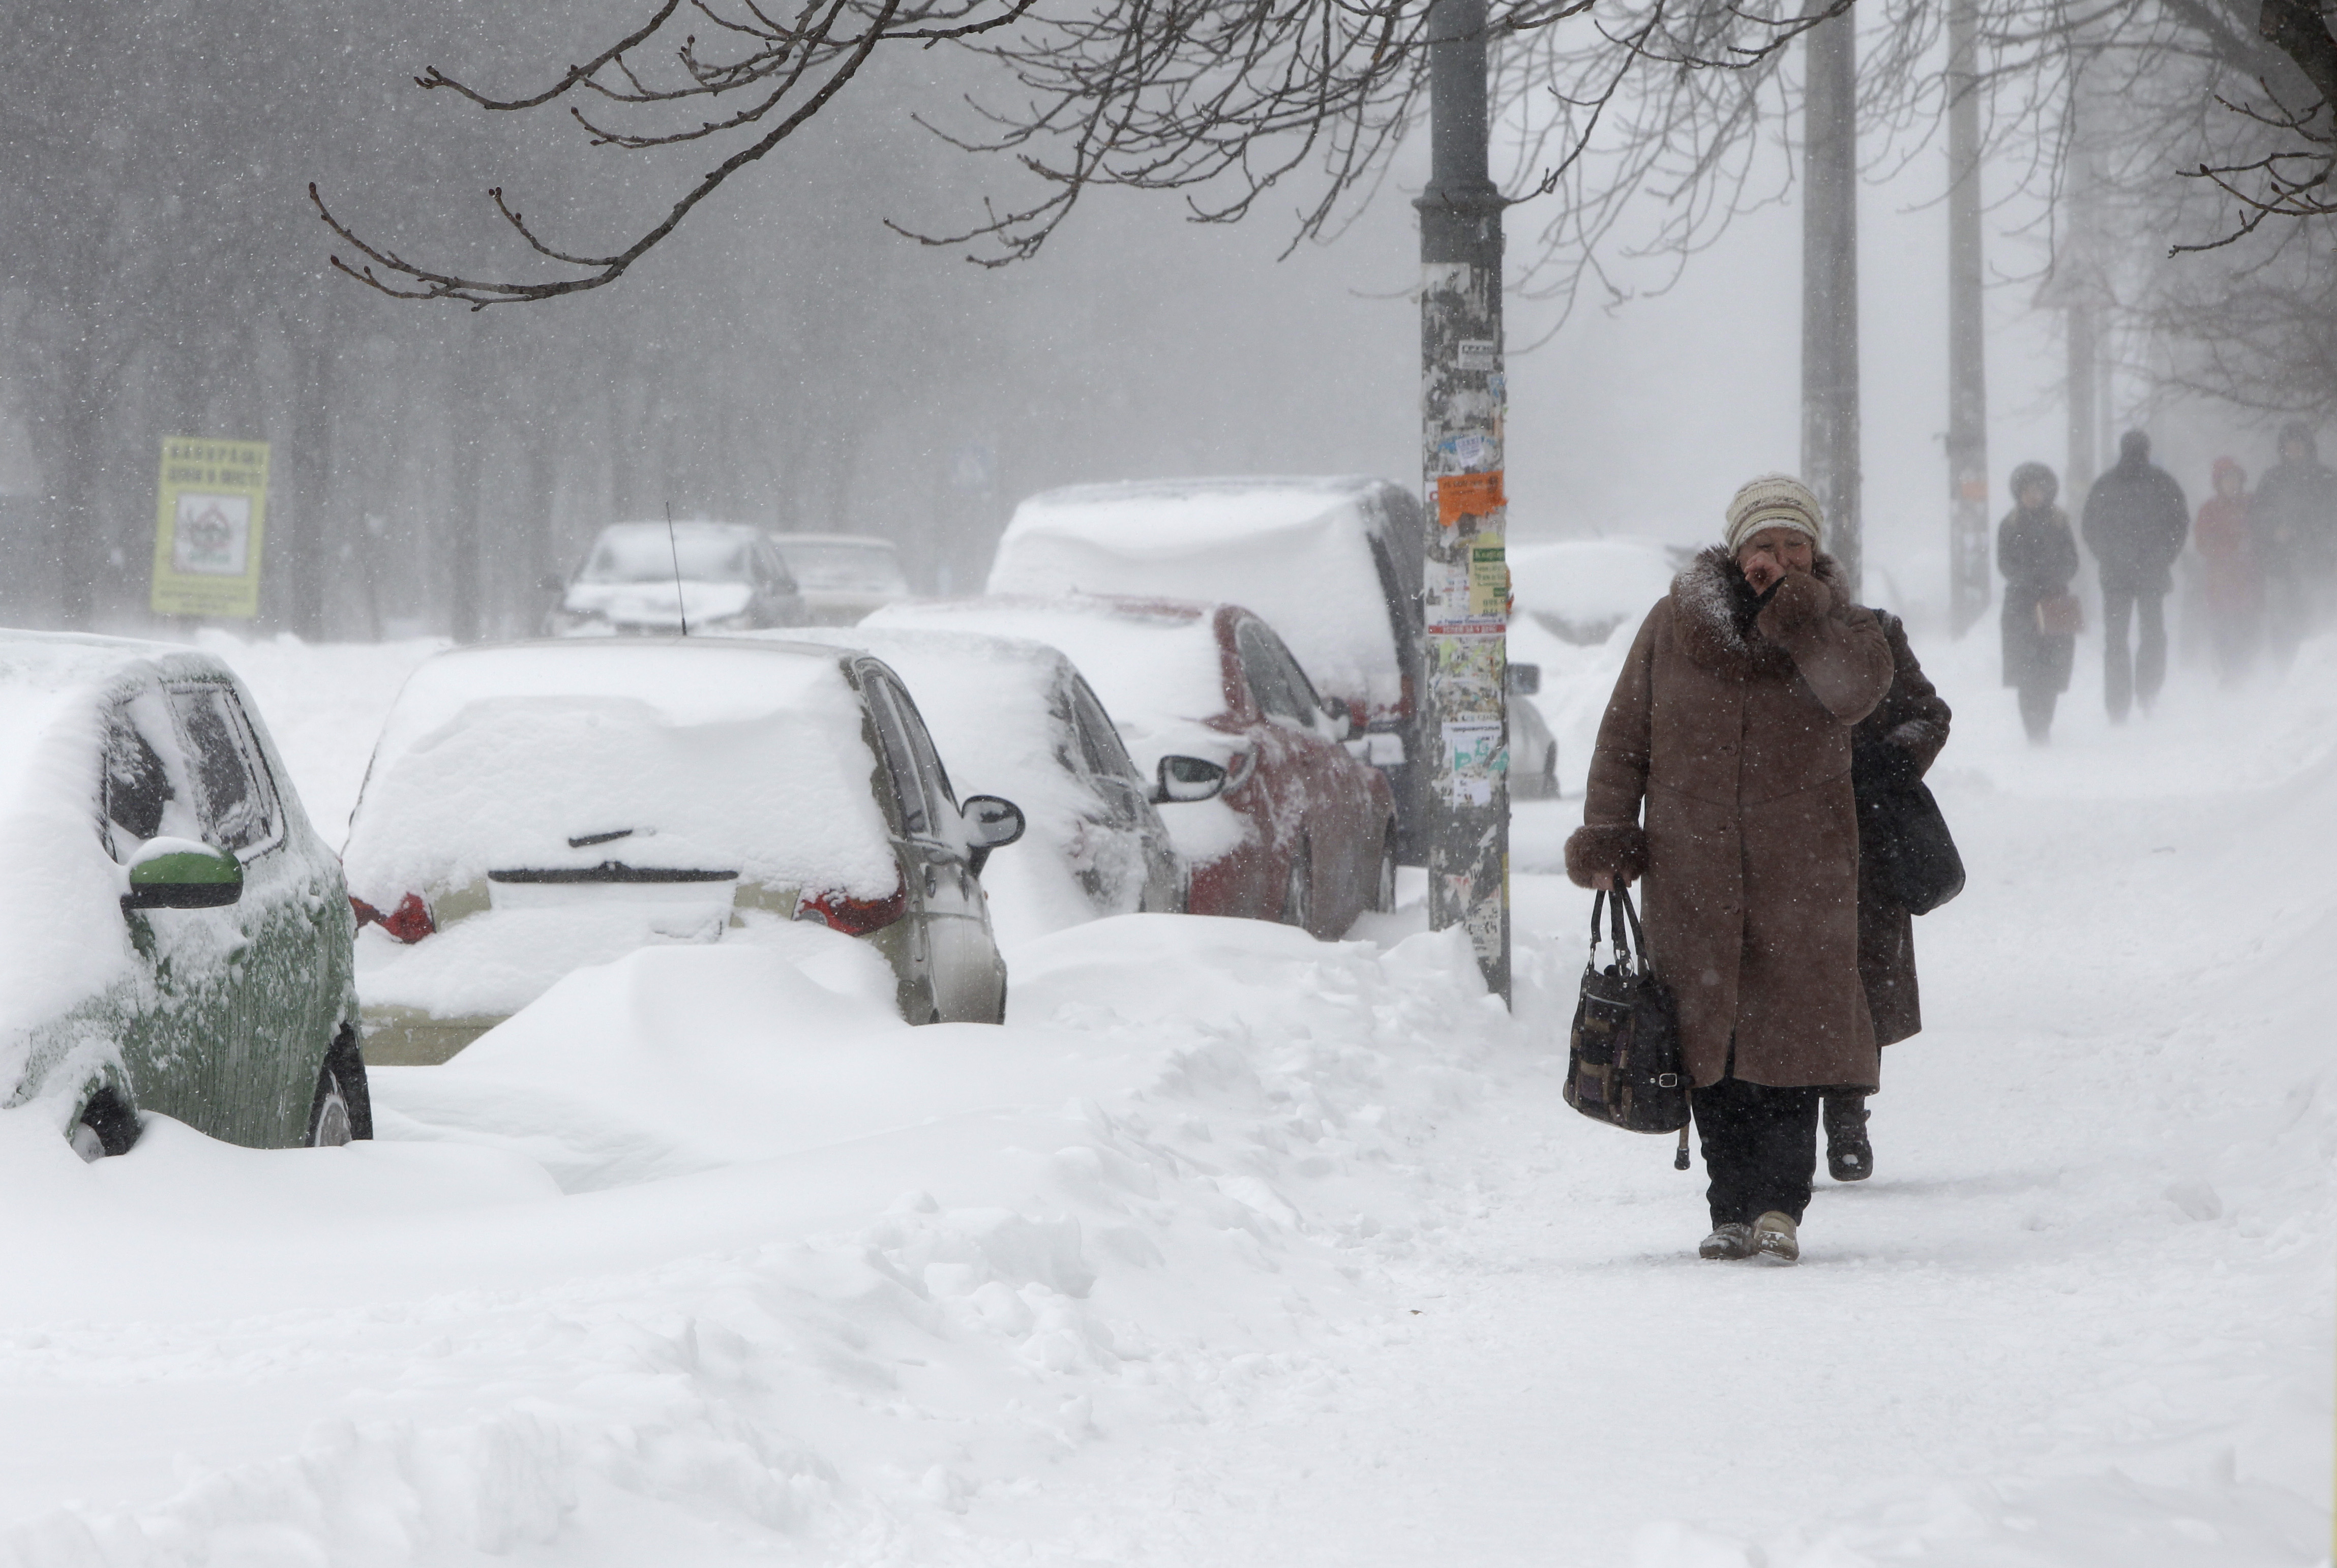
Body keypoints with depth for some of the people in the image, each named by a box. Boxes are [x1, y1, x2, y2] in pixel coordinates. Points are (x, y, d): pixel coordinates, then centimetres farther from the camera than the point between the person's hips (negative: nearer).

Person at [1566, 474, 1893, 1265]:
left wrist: (1788, 599, -17)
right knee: (1710, 1036, 3)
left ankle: (1779, 1204, -4)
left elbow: (1857, 691, -18)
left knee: (1790, 1031, -8)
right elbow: (1624, 739, 10)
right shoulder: (1674, 626, 6)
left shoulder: (1835, 626, 5)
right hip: (1691, 867, 1)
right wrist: (1606, 839, 3)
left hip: (1800, 868, -1)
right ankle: (1732, 1208, 10)